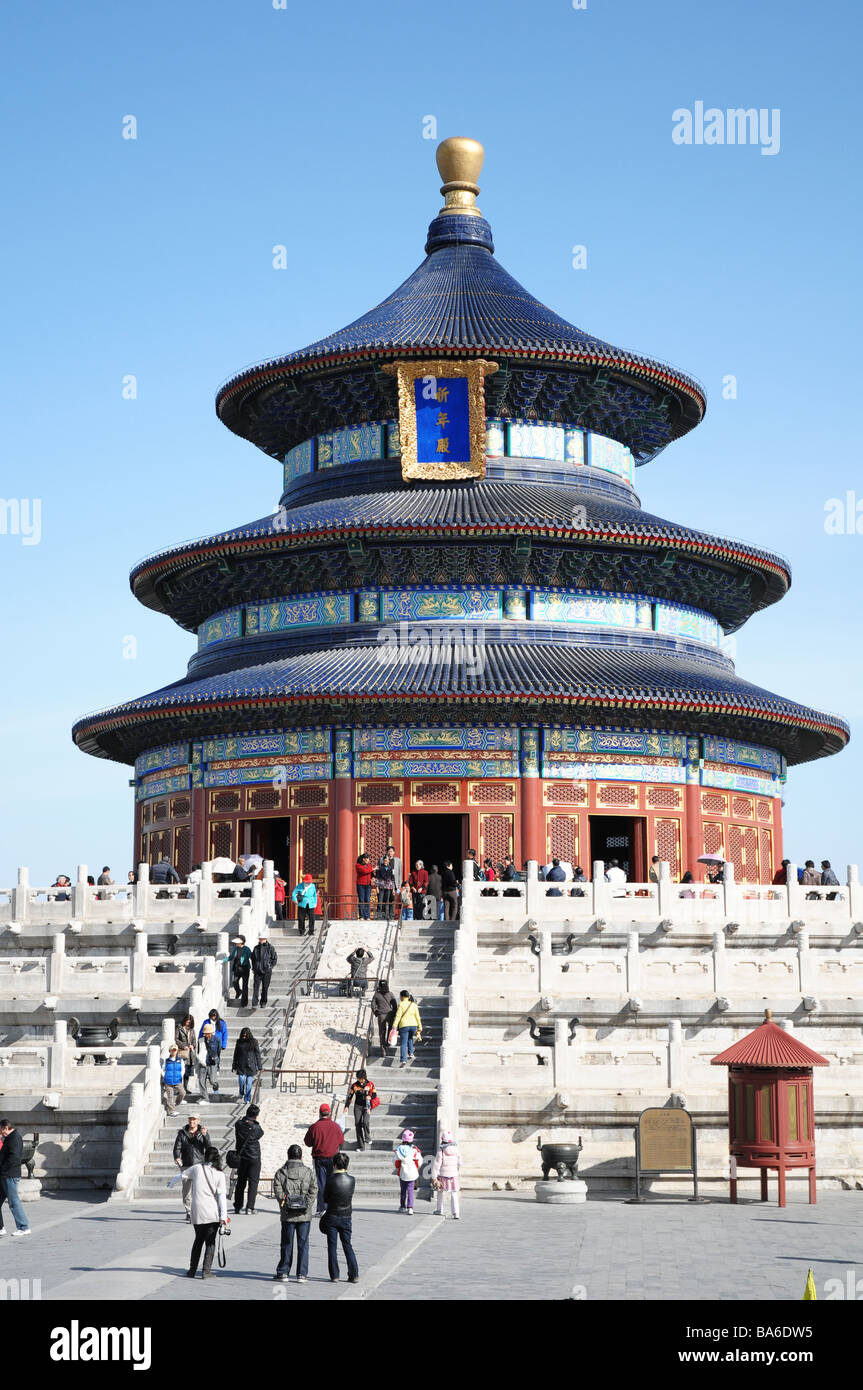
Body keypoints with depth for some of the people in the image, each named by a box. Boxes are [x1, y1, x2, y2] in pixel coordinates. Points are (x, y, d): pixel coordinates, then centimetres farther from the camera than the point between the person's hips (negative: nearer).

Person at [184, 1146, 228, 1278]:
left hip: (197, 1211, 2)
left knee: (198, 1240, 17)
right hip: (212, 1213, -2)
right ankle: (206, 1271, 1)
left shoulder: (197, 1168, 1)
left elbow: (183, 1174, 18)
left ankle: (192, 1270, 18)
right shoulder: (219, 1174, -2)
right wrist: (223, 1216, -9)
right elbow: (222, 1196, -7)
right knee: (210, 1242, 6)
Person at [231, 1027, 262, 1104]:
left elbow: (258, 1054, 3)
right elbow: (236, 1054, 14)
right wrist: (234, 1065, 12)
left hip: (250, 1065, -1)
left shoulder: (253, 1042, 0)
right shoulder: (239, 1042, 6)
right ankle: (241, 1093, 14)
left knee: (249, 1083, -3)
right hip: (241, 1065, 1)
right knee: (241, 1079, -14)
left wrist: (259, 1066, 0)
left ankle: (247, 1099, 7)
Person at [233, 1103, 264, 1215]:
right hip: (254, 1158, -4)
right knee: (253, 1183, 2)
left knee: (240, 1182, 17)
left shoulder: (239, 1124, -7)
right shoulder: (256, 1128, -16)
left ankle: (237, 1207, 21)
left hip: (241, 1158, 4)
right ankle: (249, 1208, -4)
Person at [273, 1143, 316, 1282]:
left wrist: (284, 1204, 0)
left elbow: (278, 1192, -8)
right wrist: (307, 1207, -1)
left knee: (287, 1244, 9)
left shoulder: (281, 1172, 0)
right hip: (305, 1215, 0)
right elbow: (313, 1191, -4)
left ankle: (283, 1273, 12)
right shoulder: (308, 1172, 2)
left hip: (287, 1215, 0)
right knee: (303, 1244, 6)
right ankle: (302, 1274, 5)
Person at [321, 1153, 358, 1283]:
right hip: (346, 1217, 3)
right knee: (347, 1245, 12)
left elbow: (325, 1199, -5)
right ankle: (354, 1274, 6)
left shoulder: (331, 1180, -15)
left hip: (332, 1217, -3)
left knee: (332, 1246, 6)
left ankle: (334, 1275, 5)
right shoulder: (351, 1180, -6)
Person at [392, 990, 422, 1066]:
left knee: (403, 1044, -1)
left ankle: (404, 1060, -15)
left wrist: (394, 1027, -12)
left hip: (404, 1026, -4)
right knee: (410, 1038, 32)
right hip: (413, 1025, 4)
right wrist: (420, 1028, 15)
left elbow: (398, 1016, -10)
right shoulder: (413, 1004, 9)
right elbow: (417, 1017, 9)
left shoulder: (401, 1004, -3)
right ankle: (411, 1053, 23)